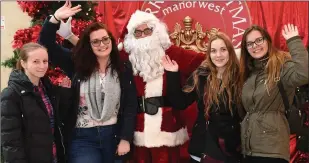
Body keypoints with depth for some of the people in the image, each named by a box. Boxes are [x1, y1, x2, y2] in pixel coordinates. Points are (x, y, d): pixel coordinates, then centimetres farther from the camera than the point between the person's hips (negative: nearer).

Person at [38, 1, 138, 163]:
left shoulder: (124, 70, 1)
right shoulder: (77, 65, 1)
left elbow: (131, 107, -2)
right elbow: (47, 44, -2)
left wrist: (125, 139, -8)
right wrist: (55, 18, -17)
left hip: (114, 135, 1)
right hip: (83, 138, -1)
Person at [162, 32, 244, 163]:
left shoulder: (239, 77, -4)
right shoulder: (200, 76, -3)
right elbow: (180, 104, -4)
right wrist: (173, 75, -8)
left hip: (232, 147, 0)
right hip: (204, 145, 0)